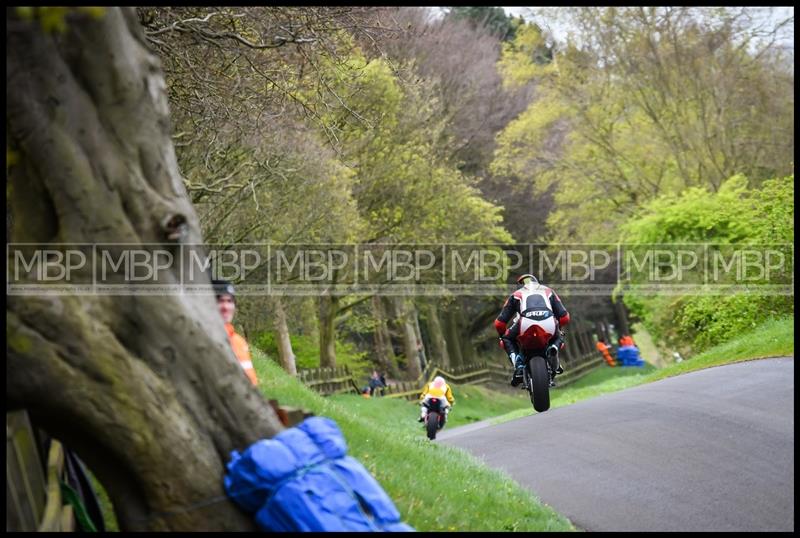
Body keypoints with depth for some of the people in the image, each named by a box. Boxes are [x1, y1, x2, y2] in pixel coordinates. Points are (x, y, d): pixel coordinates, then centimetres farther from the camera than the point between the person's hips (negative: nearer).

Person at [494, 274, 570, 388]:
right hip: (549, 325, 1)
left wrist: (502, 336, 48)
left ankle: (518, 366, 3)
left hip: (525, 325, -1)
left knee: (507, 340, 30)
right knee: (558, 338, 37)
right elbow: (564, 317, 28)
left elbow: (500, 322, 28)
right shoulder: (548, 292, 35)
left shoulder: (517, 294, 32)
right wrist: (557, 328, 50)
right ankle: (553, 349, 0)